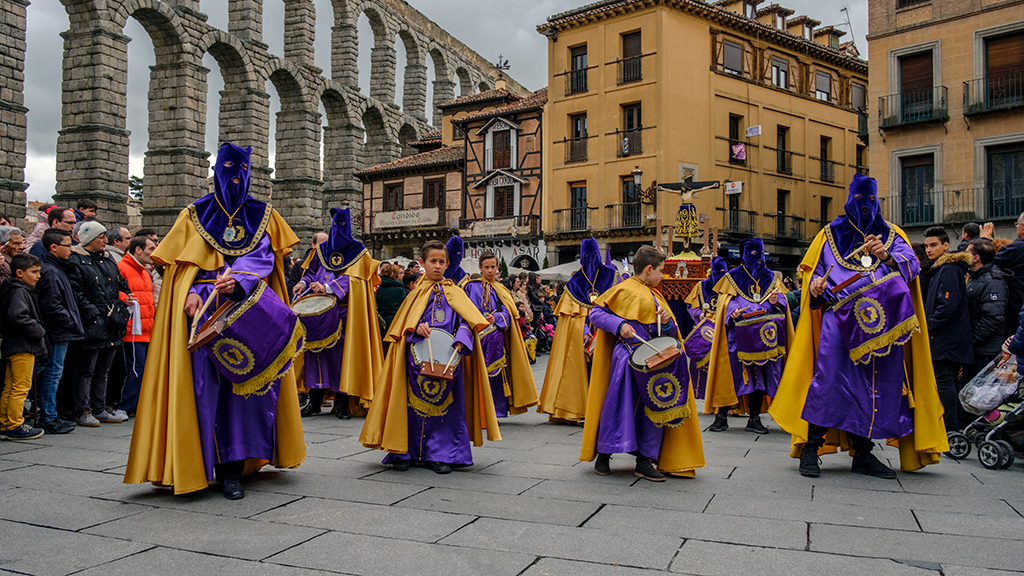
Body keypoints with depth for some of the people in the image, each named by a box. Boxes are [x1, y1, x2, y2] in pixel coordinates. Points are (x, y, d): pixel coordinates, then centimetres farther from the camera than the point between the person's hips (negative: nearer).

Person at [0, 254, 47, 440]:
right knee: (21, 387, -4)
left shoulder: (24, 291, 17)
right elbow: (17, 317, -25)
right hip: (22, 347, -11)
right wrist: (39, 331, -16)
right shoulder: (19, 292, -13)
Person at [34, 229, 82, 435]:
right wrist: (73, 324, -14)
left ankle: (48, 416, 22)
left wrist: (74, 324, 13)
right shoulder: (50, 272, -15)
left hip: (60, 332, 10)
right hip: (57, 333, -10)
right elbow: (51, 307, -20)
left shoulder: (57, 269, 15)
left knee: (51, 374, 14)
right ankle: (49, 419, 4)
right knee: (52, 373, -3)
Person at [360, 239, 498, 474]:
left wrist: (461, 339, -18)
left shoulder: (454, 293, 9)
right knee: (414, 403, 0)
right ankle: (405, 452, 11)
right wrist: (416, 328, -12)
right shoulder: (417, 293, 12)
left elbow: (467, 320, 0)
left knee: (446, 404, 0)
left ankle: (441, 454, 8)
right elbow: (404, 323, 9)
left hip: (447, 356, 0)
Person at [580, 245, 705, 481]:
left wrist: (667, 322, -2)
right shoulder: (624, 290, -1)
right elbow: (596, 313, -4)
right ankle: (603, 455, 10)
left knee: (655, 407, 3)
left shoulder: (656, 296, 20)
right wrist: (619, 325, -18)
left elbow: (671, 333, 21)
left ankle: (645, 461, 10)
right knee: (619, 405, -5)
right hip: (628, 357, -7)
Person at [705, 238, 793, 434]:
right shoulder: (733, 277, 8)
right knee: (732, 373, -7)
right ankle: (721, 416, 0)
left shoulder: (771, 278, 16)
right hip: (739, 335, -3)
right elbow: (726, 302, 2)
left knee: (760, 375, 2)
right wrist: (733, 311, -19)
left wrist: (776, 301, -11)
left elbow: (783, 301, 12)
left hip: (764, 335, 3)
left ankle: (754, 419, 9)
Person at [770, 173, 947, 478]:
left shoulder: (891, 235, 18)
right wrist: (815, 283, -9)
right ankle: (811, 447, -7)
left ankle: (862, 453, 12)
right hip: (839, 317, -2)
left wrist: (886, 256, -19)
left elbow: (911, 265, 1)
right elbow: (812, 270, 14)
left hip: (881, 321, 2)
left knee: (878, 382, 1)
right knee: (828, 376, -14)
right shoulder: (831, 233, 15)